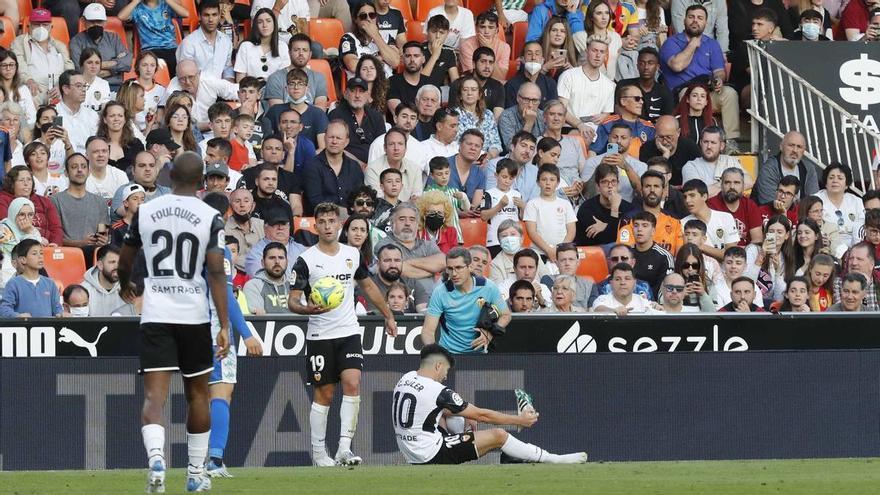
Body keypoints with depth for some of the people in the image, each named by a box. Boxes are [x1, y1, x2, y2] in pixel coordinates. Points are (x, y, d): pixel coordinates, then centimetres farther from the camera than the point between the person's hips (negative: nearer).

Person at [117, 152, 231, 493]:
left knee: (154, 394, -6)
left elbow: (125, 260, 16)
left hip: (155, 315, 0)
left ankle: (156, 457, -31)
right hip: (194, 315, 0)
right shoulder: (210, 218, -5)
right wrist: (224, 326, -11)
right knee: (197, 394, 15)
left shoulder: (145, 212, 2)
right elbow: (217, 273, -13)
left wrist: (125, 285, 39)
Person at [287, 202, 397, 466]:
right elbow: (292, 301, -8)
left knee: (352, 383, -15)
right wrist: (308, 309, -30)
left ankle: (344, 449, -17)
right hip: (320, 336, -3)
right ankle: (318, 452, 13)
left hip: (349, 333, 3)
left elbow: (368, 286, 24)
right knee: (324, 393, 1)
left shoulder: (352, 255, 7)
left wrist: (388, 316, 28)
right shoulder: (306, 260, -6)